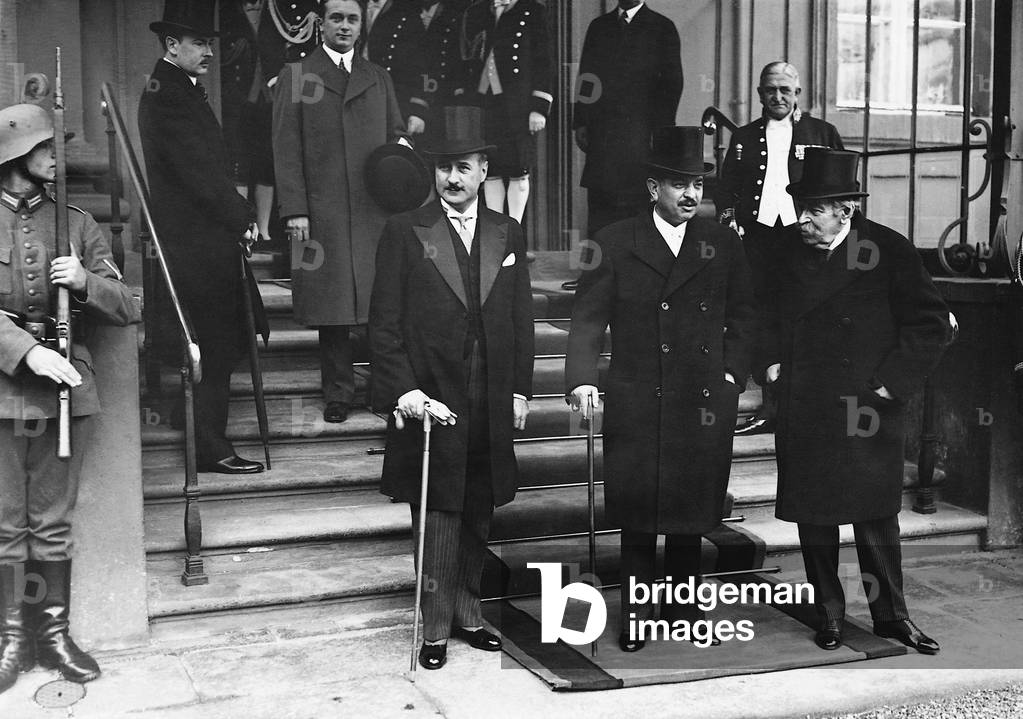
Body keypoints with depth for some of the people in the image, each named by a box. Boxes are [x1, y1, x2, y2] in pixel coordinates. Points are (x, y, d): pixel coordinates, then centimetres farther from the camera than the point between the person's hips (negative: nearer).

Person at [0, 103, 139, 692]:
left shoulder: (77, 224, 10)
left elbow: (127, 307, 7)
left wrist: (86, 281, -12)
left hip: (66, 387, 2)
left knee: (54, 523, 9)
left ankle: (54, 632, 19)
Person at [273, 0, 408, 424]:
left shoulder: (379, 78, 19)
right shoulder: (295, 76, 7)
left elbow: (396, 133, 23)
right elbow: (286, 149, 1)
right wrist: (294, 209, -8)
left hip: (376, 209, 3)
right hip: (321, 211, -3)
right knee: (331, 305, -1)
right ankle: (338, 392, 8)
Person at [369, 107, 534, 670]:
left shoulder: (507, 234, 10)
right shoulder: (404, 232, -1)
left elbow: (521, 320, 12)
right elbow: (384, 322, -4)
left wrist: (520, 390, 6)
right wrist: (402, 389, -13)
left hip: (491, 402, 4)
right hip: (429, 397, -4)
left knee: (477, 514, 12)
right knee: (438, 515, -1)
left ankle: (468, 613, 25)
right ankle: (435, 627, 9)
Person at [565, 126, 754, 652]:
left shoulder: (722, 243, 10)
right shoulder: (615, 243, 2)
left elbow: (742, 315, 14)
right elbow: (588, 317, -2)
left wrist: (732, 372, 3)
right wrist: (582, 379, -14)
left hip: (706, 404, 2)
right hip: (636, 405, -2)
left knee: (693, 510, 7)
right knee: (637, 513, 1)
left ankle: (682, 606, 23)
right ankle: (635, 615, 13)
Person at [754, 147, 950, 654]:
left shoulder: (889, 251, -5)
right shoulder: (784, 254, 4)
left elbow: (932, 324, -3)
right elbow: (764, 313, 19)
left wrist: (892, 381, -9)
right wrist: (768, 361, 3)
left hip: (868, 410, -3)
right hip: (801, 412, 3)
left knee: (875, 514, 4)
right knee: (812, 516, 8)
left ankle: (890, 614, 20)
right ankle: (828, 613, 23)